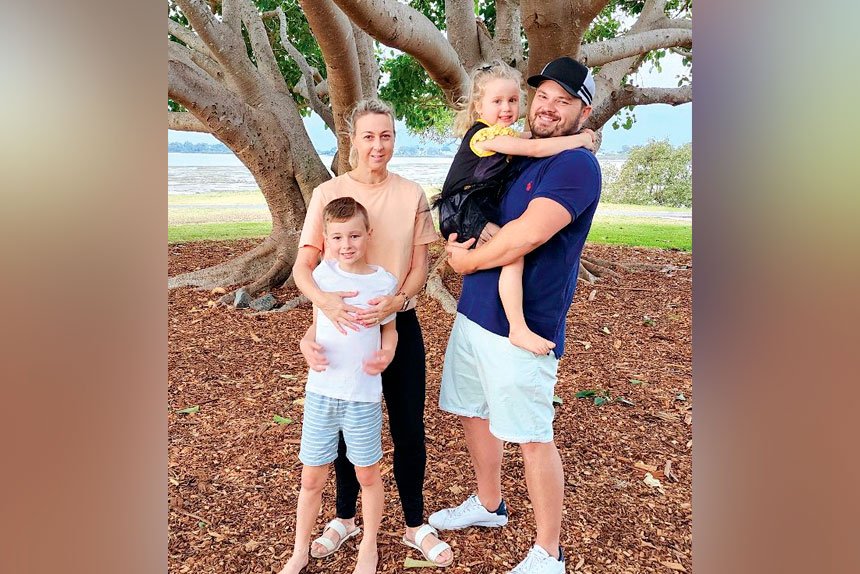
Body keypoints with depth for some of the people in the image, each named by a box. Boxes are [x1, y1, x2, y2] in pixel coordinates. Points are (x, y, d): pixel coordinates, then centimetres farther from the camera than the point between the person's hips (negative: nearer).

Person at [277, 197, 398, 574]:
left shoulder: (383, 282, -7)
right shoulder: (322, 274, -2)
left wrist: (386, 353, -14)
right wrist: (309, 345, -10)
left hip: (364, 394, -1)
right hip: (321, 391, 2)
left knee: (367, 474, 13)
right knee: (312, 478, 11)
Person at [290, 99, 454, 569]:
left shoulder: (411, 195, -3)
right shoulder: (328, 193, -6)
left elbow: (419, 267, -1)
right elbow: (303, 268, -9)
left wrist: (396, 301, -22)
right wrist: (325, 300, -30)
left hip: (400, 326, 1)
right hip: (346, 328, 0)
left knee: (409, 430, 8)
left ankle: (415, 524, 30)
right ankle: (344, 518, 38)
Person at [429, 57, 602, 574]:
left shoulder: (576, 165, -13)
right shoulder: (514, 158, 14)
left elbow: (525, 237, -24)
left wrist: (467, 260, -9)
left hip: (520, 328, -9)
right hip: (474, 314, 9)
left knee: (533, 436, 3)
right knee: (474, 413, 20)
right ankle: (489, 505, 44)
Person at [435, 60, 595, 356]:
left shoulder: (504, 135, 16)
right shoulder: (486, 134, -16)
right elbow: (534, 148, -25)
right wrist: (582, 139, -15)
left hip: (481, 209, 11)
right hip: (464, 211, -11)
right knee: (514, 253, -25)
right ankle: (519, 329, -26)